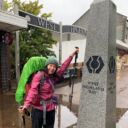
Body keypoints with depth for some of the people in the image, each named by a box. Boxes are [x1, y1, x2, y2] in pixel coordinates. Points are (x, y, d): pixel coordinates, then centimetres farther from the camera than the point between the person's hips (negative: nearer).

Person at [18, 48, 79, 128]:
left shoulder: (53, 77, 3)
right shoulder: (38, 76, -15)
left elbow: (63, 67, 7)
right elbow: (33, 91, -26)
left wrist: (72, 55, 8)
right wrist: (26, 105, -39)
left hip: (51, 110, 6)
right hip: (38, 110, -6)